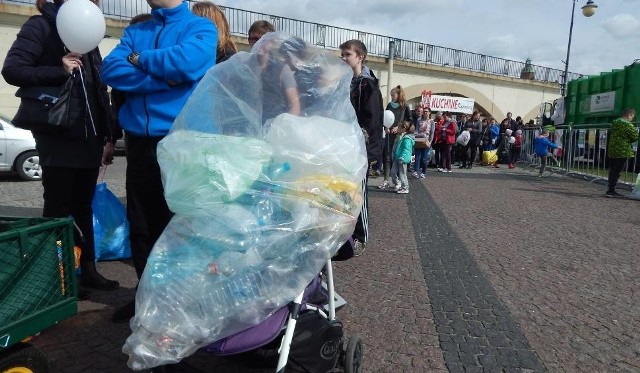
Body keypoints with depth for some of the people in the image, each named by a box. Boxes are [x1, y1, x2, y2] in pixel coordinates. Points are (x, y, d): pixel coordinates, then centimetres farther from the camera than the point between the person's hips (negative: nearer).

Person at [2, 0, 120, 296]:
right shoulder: (41, 26, -1)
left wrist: (108, 137, 12)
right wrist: (60, 71, -20)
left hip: (88, 138, 6)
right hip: (57, 137, -6)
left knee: (83, 208, 10)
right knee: (58, 209, 1)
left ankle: (88, 270, 19)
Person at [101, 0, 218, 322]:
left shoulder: (201, 27, 3)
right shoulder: (135, 32, 16)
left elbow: (187, 61, -18)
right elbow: (111, 70, -1)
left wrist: (139, 60, -2)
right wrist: (165, 78, -12)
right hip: (139, 142, 5)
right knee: (140, 223, 11)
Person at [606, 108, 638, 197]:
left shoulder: (614, 123, 11)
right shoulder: (628, 124, -13)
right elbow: (635, 137, -10)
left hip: (611, 151, 8)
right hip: (622, 152, -8)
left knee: (612, 170, 12)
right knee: (617, 172, -4)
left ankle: (611, 190, 18)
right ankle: (611, 190, -4)